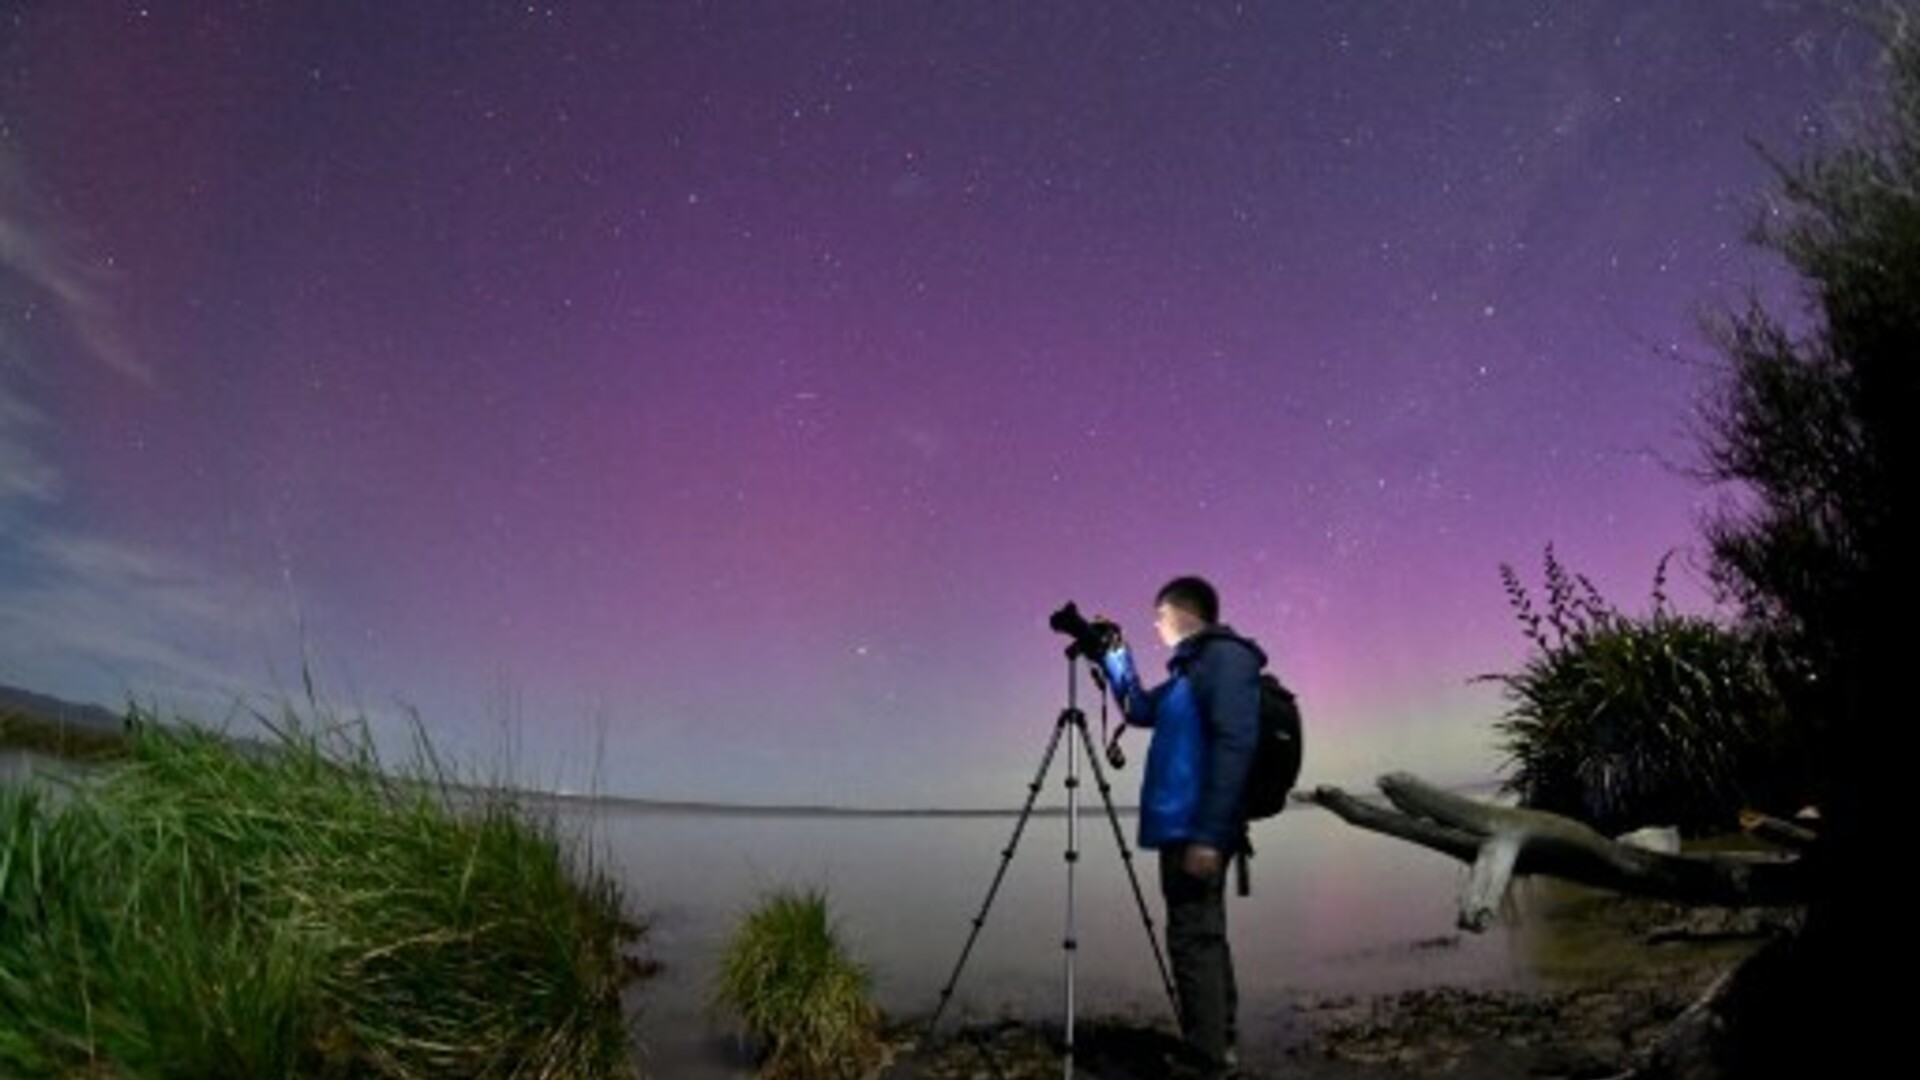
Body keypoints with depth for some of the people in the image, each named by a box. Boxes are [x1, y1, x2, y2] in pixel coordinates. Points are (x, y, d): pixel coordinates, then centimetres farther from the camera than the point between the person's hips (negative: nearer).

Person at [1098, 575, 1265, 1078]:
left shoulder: (1226, 656, -11)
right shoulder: (1191, 667, 18)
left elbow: (1235, 746, -21)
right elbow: (1140, 709, 33)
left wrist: (1208, 834, -26)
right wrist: (1114, 657, 22)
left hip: (1196, 832, -10)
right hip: (1186, 828, 10)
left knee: (1194, 941, -8)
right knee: (1202, 939, 14)